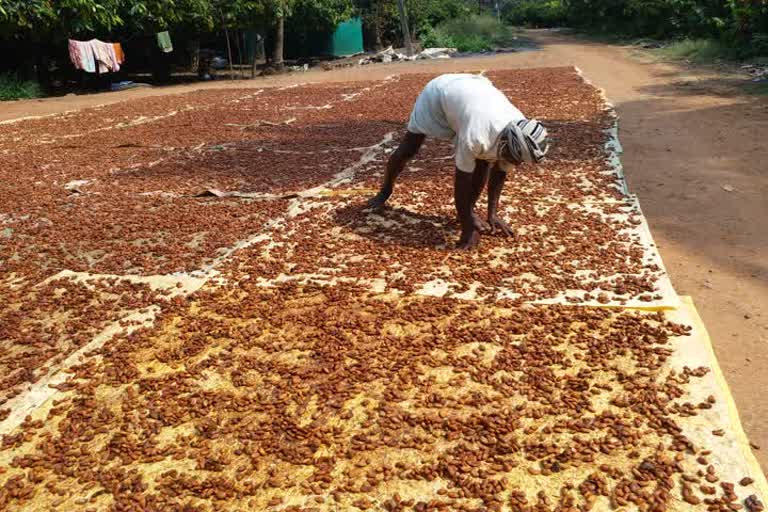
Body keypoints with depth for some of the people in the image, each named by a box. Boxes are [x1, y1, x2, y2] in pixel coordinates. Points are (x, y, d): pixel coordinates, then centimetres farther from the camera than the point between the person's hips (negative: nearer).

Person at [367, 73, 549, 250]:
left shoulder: (517, 133, -24)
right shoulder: (476, 136, -44)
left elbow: (499, 172, -8)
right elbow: (462, 180, -34)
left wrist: (493, 213, -10)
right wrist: (467, 229, -30)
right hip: (438, 92, -4)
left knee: (484, 160, -10)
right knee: (407, 149, 7)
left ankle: (469, 210, 8)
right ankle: (385, 191, 33)